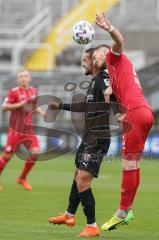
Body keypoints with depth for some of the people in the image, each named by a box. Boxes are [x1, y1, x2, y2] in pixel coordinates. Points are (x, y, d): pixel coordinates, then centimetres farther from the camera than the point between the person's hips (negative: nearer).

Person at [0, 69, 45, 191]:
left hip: (29, 128, 5)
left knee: (35, 152, -9)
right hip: (15, 129, -5)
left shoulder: (34, 91, 9)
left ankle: (22, 178, 8)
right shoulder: (14, 92, -9)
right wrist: (19, 104, -24)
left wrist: (41, 112, 4)